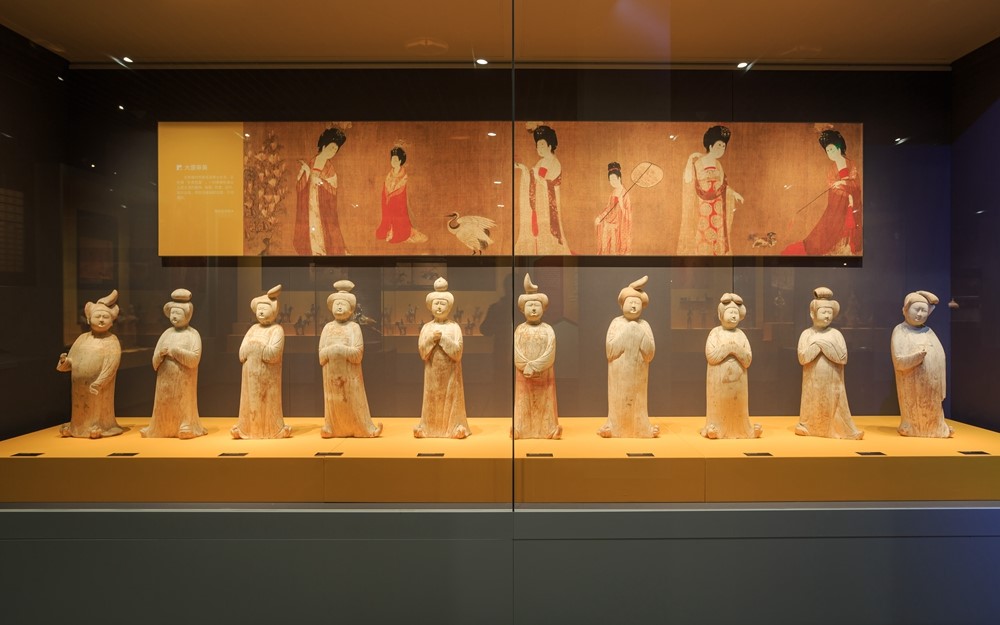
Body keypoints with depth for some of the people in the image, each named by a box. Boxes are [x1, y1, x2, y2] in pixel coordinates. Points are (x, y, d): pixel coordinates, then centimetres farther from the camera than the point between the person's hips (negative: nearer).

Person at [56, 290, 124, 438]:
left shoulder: (112, 341, -8)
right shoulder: (82, 338, 8)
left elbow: (111, 365, -15)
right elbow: (72, 359, 11)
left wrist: (99, 383, -22)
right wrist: (64, 361, -13)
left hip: (99, 386, -5)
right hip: (80, 385, 5)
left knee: (97, 407, 4)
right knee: (80, 408, 16)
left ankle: (97, 426, 15)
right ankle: (77, 427, 30)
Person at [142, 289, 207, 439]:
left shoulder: (192, 334, -4)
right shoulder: (166, 333, 9)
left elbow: (194, 358, -16)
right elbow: (154, 361, 9)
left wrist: (175, 351, -17)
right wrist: (161, 354, -12)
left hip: (183, 381, -5)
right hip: (165, 380, 5)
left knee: (183, 407, 0)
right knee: (165, 406, 8)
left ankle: (186, 429, 8)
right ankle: (163, 429, 19)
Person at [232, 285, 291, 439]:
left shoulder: (276, 330, -5)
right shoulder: (253, 328, 13)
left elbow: (273, 353, -19)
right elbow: (242, 352, 4)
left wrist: (255, 347, -8)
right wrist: (262, 350, -13)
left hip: (268, 375, -5)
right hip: (251, 374, 5)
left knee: (268, 403, -1)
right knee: (251, 402, 8)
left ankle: (272, 430, 7)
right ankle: (249, 429, 16)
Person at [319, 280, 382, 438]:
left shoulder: (354, 327, -2)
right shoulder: (328, 327, 6)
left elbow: (358, 352, -11)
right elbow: (322, 353, 1)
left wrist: (339, 350, -15)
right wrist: (332, 351, -16)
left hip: (350, 373, -2)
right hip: (332, 373, 2)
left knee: (354, 402, 1)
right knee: (335, 402, 5)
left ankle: (365, 429, 8)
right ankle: (333, 428, 14)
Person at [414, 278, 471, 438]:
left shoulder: (454, 327, -4)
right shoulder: (427, 327, 3)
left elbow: (457, 352, -12)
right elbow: (422, 352, -4)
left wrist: (443, 338, -18)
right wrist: (432, 339, -18)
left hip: (450, 372, -2)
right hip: (433, 372, 2)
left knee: (450, 398, 1)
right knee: (433, 398, 6)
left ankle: (453, 426, 9)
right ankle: (430, 427, 15)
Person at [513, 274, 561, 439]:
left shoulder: (548, 330, 0)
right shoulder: (520, 329, 3)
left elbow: (550, 353, -11)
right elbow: (516, 352, -6)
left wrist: (534, 367, -20)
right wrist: (526, 367, -20)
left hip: (544, 374, -1)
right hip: (524, 374, 1)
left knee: (543, 404, 4)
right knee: (525, 404, 5)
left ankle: (546, 430, 11)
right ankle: (524, 430, 12)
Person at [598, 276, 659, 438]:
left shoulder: (644, 325, 3)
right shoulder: (616, 323, -2)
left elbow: (650, 353, -2)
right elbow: (610, 350, -9)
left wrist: (641, 336, -13)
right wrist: (625, 334, -14)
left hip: (638, 372, 2)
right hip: (619, 371, -1)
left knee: (637, 400, 6)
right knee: (619, 400, 0)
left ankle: (640, 427, 14)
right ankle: (615, 427, 9)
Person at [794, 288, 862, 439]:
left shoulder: (836, 334, 1)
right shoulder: (807, 334, -1)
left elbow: (843, 358, -8)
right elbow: (802, 358, -10)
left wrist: (825, 345, -14)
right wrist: (817, 345, -17)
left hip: (832, 382, 0)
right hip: (813, 381, 0)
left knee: (833, 405, 0)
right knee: (813, 405, 6)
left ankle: (839, 429, 8)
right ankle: (809, 427, 19)